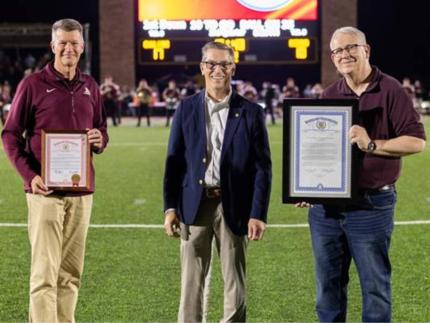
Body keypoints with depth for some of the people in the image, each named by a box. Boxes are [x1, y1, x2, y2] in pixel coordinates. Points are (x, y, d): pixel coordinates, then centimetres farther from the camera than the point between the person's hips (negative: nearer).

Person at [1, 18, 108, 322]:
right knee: (45, 271, -6)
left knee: (71, 273, 9)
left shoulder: (90, 86, 12)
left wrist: (100, 140, -4)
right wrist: (30, 175, -13)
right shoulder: (33, 84, -2)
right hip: (45, 191, -5)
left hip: (81, 191, 5)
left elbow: (101, 129, 21)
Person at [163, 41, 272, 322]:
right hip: (195, 204, 1)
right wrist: (170, 207, 0)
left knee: (235, 284, 7)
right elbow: (174, 160, 6)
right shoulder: (187, 108, 5)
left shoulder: (251, 112, 1)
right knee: (191, 283, 4)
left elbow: (262, 167, -1)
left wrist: (258, 214, -8)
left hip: (234, 207, -1)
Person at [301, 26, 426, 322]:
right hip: (325, 205, 5)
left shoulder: (390, 91, -4)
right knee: (329, 285, 11)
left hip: (372, 205, -5)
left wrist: (372, 145, -19)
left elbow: (416, 141, -9)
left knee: (376, 286, 3)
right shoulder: (329, 96, 11)